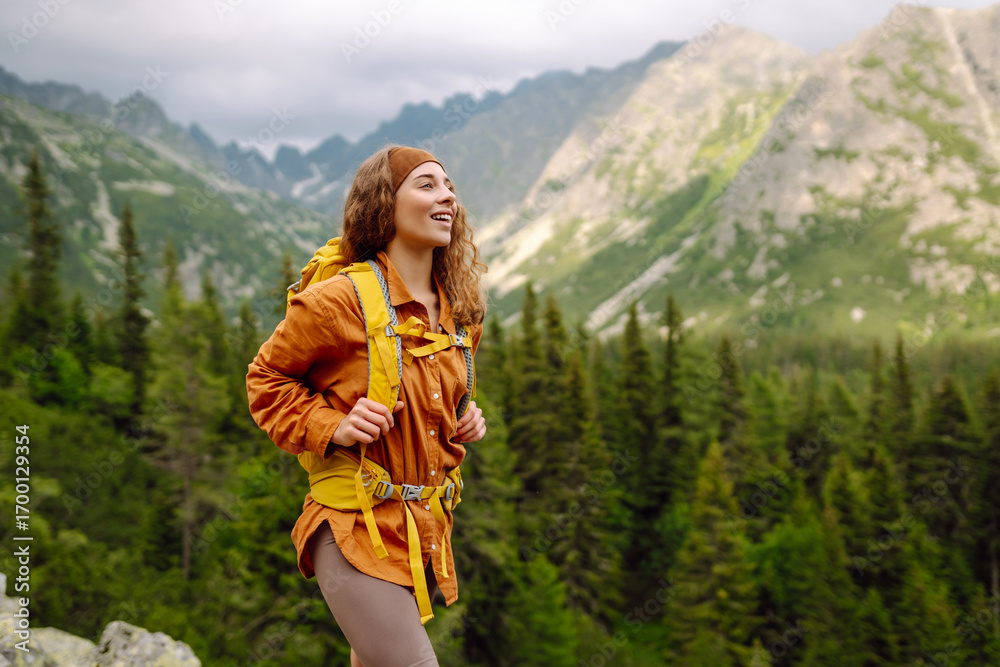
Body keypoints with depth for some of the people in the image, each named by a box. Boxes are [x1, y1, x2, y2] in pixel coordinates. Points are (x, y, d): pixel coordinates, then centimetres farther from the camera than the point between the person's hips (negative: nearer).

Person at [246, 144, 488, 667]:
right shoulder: (336, 302, -13)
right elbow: (266, 377, 0)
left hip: (427, 535, 7)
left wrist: (464, 423, 5)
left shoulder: (458, 312, 8)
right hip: (357, 531, -7)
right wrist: (331, 427, -15)